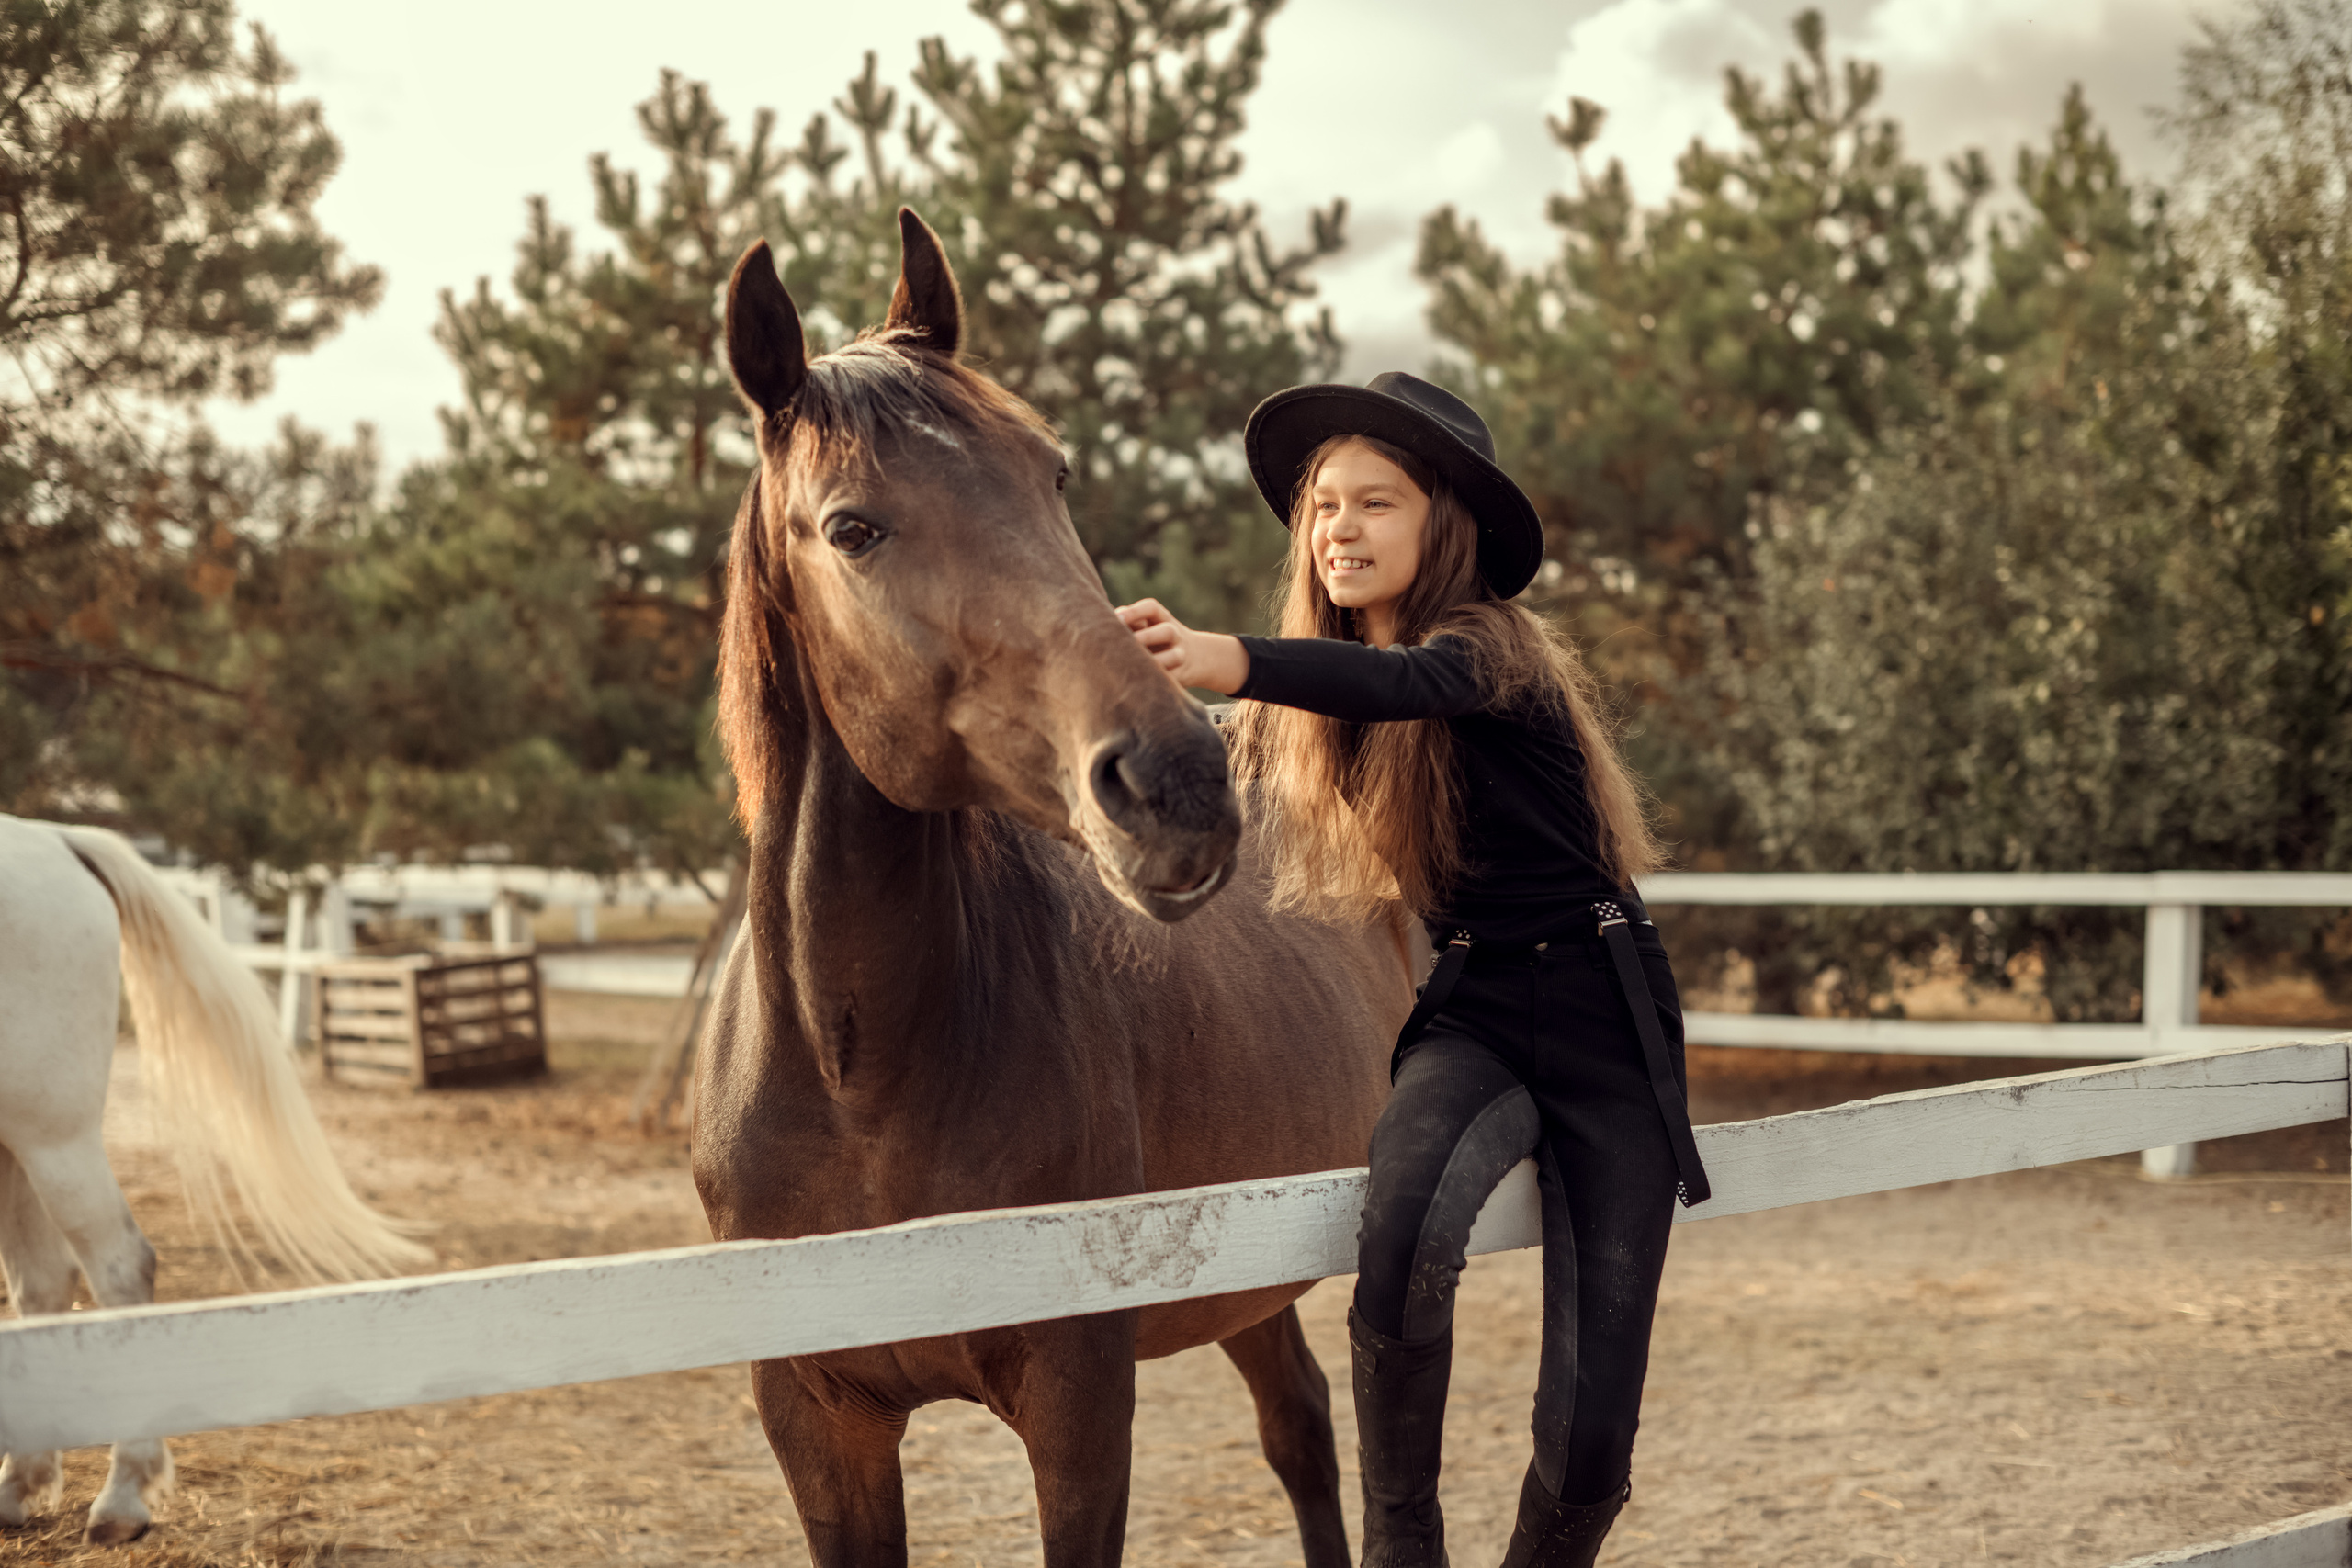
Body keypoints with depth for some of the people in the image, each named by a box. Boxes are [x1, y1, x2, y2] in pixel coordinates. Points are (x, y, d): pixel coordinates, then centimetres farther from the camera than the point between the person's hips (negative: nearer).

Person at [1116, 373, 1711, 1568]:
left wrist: (1222, 659, -54)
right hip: (1465, 1015, 3)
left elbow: (1399, 684, -37)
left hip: (1602, 1016, -3)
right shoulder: (1302, 709, 7)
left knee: (1589, 1434, -10)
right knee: (1403, 1228, -33)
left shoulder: (1490, 644, -13)